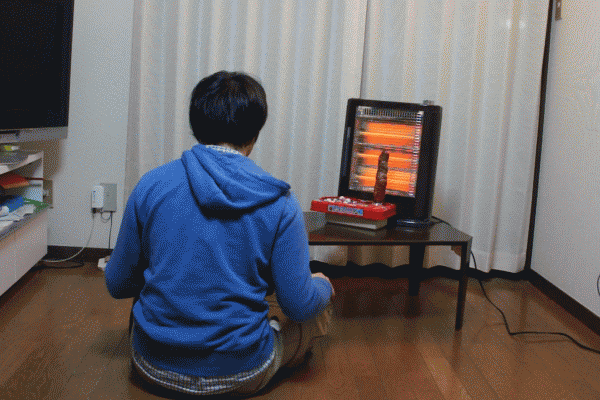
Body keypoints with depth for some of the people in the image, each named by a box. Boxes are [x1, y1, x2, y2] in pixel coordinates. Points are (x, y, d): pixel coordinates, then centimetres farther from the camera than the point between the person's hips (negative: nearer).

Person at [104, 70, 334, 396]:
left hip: (154, 366, 4)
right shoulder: (279, 203, -14)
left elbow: (118, 285, 1)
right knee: (320, 304, 21)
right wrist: (323, 286, 13)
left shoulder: (150, 186, -8)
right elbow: (297, 305, -10)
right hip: (239, 375, -3)